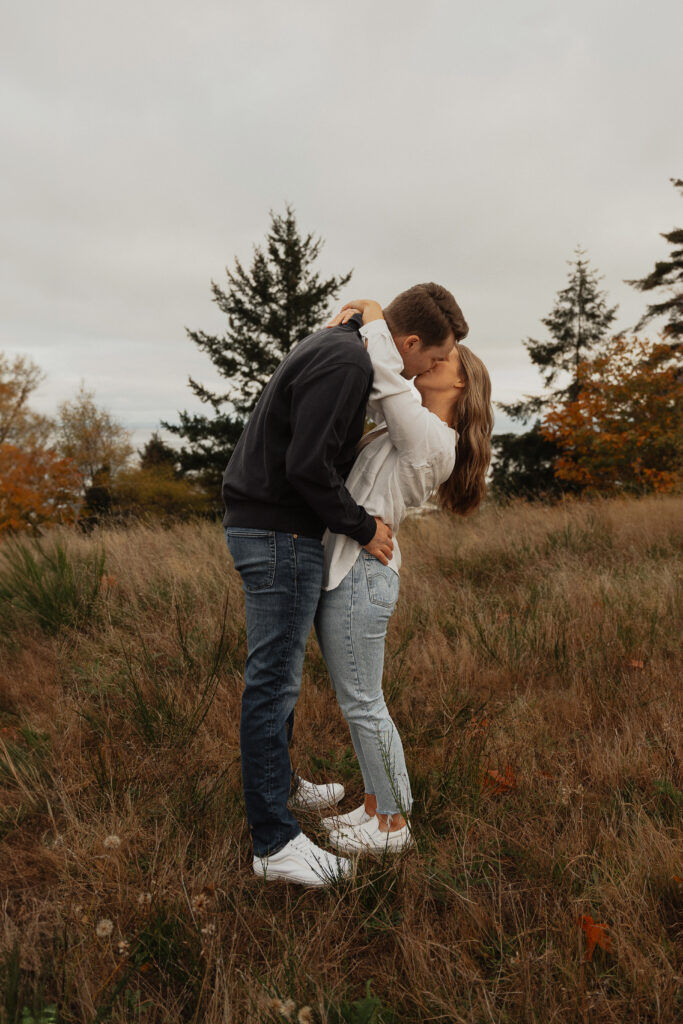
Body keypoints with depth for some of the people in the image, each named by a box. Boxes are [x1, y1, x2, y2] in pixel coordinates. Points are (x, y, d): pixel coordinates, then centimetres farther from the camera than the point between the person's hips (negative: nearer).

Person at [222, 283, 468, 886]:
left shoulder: (339, 346, 15)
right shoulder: (347, 363, -18)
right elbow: (308, 465, -25)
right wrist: (362, 529, -13)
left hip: (263, 524, 11)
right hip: (279, 531, -11)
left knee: (279, 674, 20)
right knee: (274, 682, -5)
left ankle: (280, 784, 37)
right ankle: (275, 843, 6)